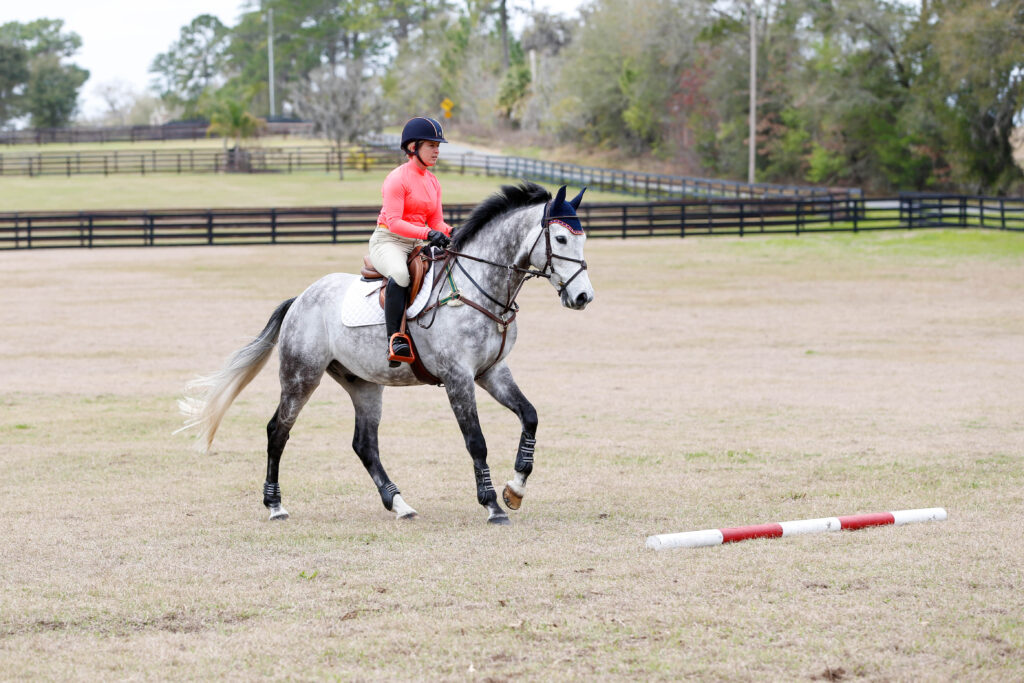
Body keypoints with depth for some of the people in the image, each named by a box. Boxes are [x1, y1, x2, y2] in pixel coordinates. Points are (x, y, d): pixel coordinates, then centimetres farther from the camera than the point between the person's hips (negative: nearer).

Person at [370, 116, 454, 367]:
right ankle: (395, 340, -41)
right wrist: (427, 233, -32)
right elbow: (394, 222, -19)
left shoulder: (433, 182, 15)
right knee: (400, 273, -38)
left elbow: (436, 222, 14)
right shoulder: (397, 179, -9)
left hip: (416, 244, 8)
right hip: (387, 242, -8)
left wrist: (449, 233, -9)